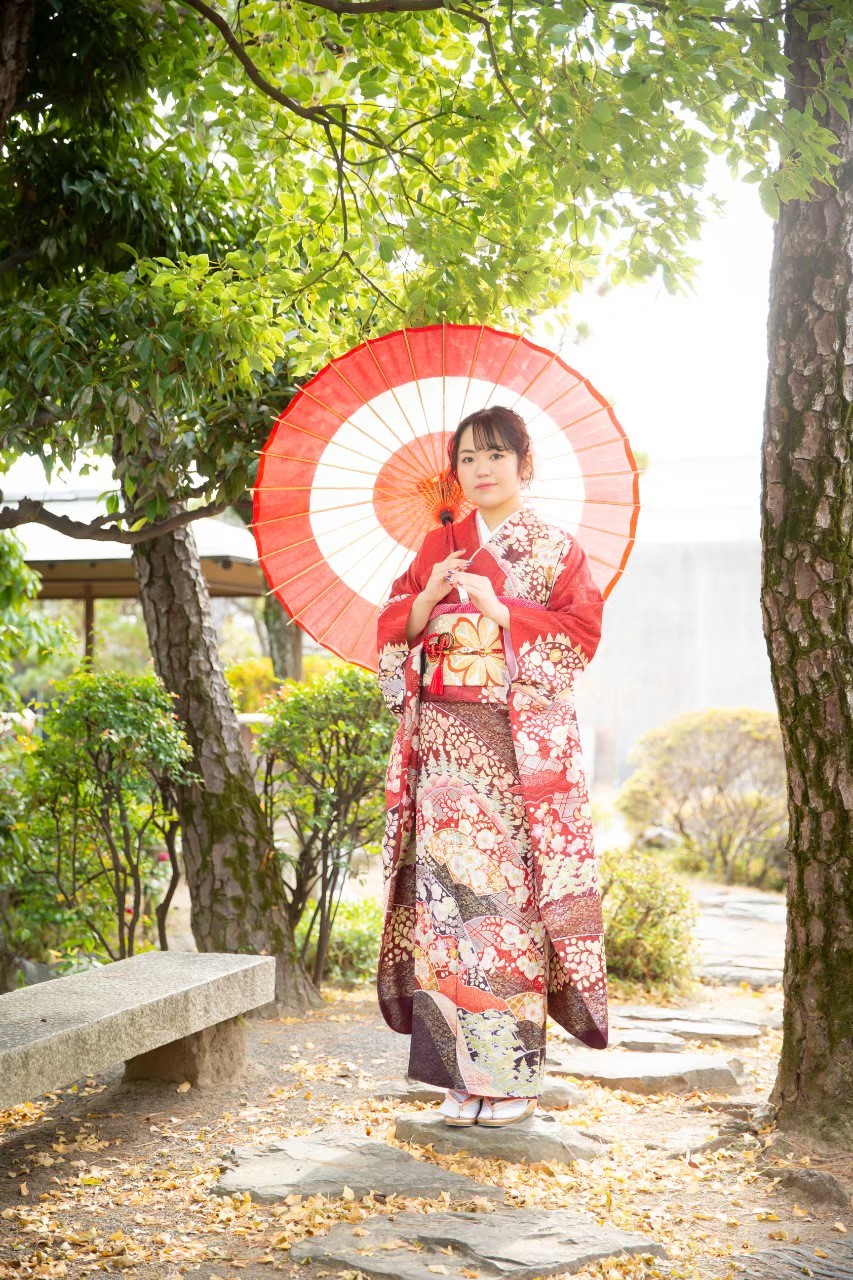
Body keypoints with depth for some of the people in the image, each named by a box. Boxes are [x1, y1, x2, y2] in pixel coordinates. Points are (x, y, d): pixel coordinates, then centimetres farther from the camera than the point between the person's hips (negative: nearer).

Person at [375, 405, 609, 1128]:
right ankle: (463, 1073, 5)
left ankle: (514, 1074, 0)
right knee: (448, 889, -2)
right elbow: (394, 629, 11)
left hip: (522, 744, -3)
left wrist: (500, 609, -13)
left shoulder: (557, 549, 6)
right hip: (446, 743, 3)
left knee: (512, 888, -7)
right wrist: (431, 594, -8)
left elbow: (581, 633, -5)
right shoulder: (440, 545, 16)